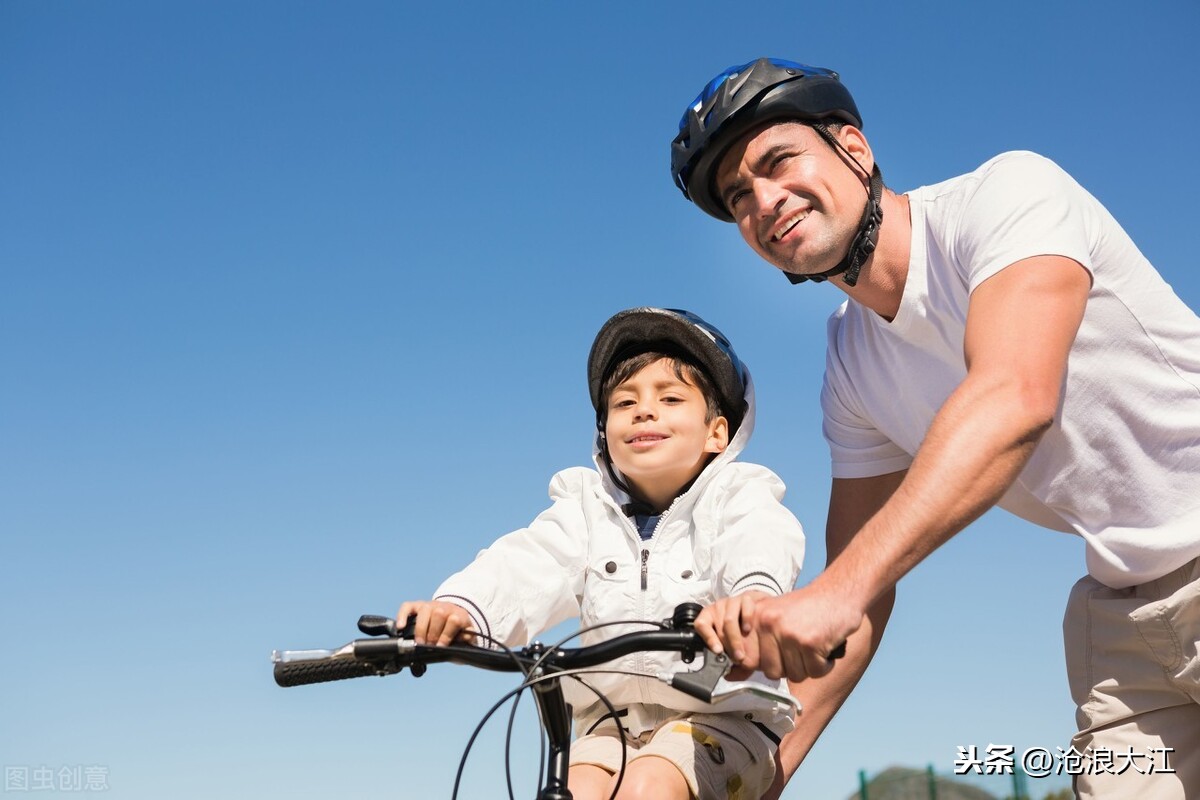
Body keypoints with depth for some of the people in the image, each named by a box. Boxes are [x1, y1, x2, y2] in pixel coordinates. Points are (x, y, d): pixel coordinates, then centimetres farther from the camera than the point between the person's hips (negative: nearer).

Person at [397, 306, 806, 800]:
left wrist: (754, 596, -51)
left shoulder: (739, 499, -1)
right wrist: (460, 606, -33)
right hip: (614, 723, 3)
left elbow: (763, 547, -25)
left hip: (723, 717, -3)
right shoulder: (587, 509, 9)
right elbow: (526, 565, -10)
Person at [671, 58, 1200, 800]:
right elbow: (860, 604, 4)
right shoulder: (854, 368, 1)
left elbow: (1016, 398, -36)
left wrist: (838, 588, -43)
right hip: (1123, 610, 6)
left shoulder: (1009, 192, -18)